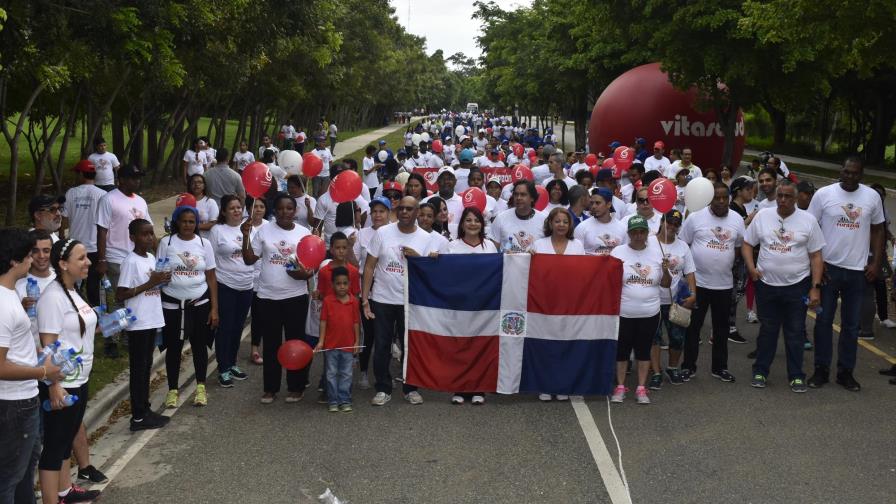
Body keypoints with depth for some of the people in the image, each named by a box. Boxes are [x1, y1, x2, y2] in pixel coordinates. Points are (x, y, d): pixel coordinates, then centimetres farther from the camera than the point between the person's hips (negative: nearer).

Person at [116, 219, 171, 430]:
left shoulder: (151, 258, 9)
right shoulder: (130, 262, -15)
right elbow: (120, 295, -18)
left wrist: (162, 280, 1)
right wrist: (149, 284, -21)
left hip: (152, 321, 8)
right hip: (138, 324, -8)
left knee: (147, 366, 15)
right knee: (138, 369, 0)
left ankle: (145, 410, 25)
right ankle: (138, 417, 7)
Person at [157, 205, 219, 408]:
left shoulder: (204, 244, 0)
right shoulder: (166, 243, -3)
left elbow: (211, 277, 2)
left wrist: (214, 308, -1)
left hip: (199, 303, 1)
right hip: (172, 304, -1)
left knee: (199, 345, 10)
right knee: (173, 347, 8)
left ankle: (201, 387, 25)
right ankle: (173, 389, 21)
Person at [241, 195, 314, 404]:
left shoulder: (304, 233, 2)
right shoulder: (264, 231, 1)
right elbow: (249, 259, 1)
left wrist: (306, 274, -17)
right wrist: (246, 236, -12)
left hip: (296, 296, 0)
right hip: (268, 297, 1)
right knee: (271, 344, 9)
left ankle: (296, 387, 19)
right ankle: (270, 388, 20)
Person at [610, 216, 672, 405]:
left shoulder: (657, 252, 3)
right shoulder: (618, 252, -4)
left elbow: (666, 284, 8)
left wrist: (665, 270, -12)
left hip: (649, 313, 2)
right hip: (623, 313, -2)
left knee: (644, 350, 9)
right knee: (621, 349, 7)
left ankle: (641, 388, 18)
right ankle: (620, 387, 19)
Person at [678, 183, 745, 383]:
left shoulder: (737, 220, 3)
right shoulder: (695, 218, -6)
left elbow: (739, 246, 12)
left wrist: (728, 264, -1)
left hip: (724, 284, 3)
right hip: (697, 282, -3)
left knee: (721, 328, 13)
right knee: (693, 326, 5)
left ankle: (720, 367, 25)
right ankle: (688, 366, 17)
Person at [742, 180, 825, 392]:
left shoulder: (808, 220, -3)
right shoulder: (762, 216, 1)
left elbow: (816, 256, -1)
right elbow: (747, 244, 8)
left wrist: (816, 287, -7)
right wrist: (751, 267, -8)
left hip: (797, 286, -1)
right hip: (767, 284, 1)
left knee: (795, 333, 6)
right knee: (767, 331, 12)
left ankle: (796, 376, 16)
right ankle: (760, 372, 22)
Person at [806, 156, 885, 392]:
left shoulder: (872, 197, 3)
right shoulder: (823, 194, -3)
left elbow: (877, 230, 10)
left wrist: (876, 263, 2)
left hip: (858, 270, 2)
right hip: (828, 267, -2)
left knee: (851, 324, 8)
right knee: (824, 321, 4)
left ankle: (846, 372, 18)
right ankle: (821, 370, 14)